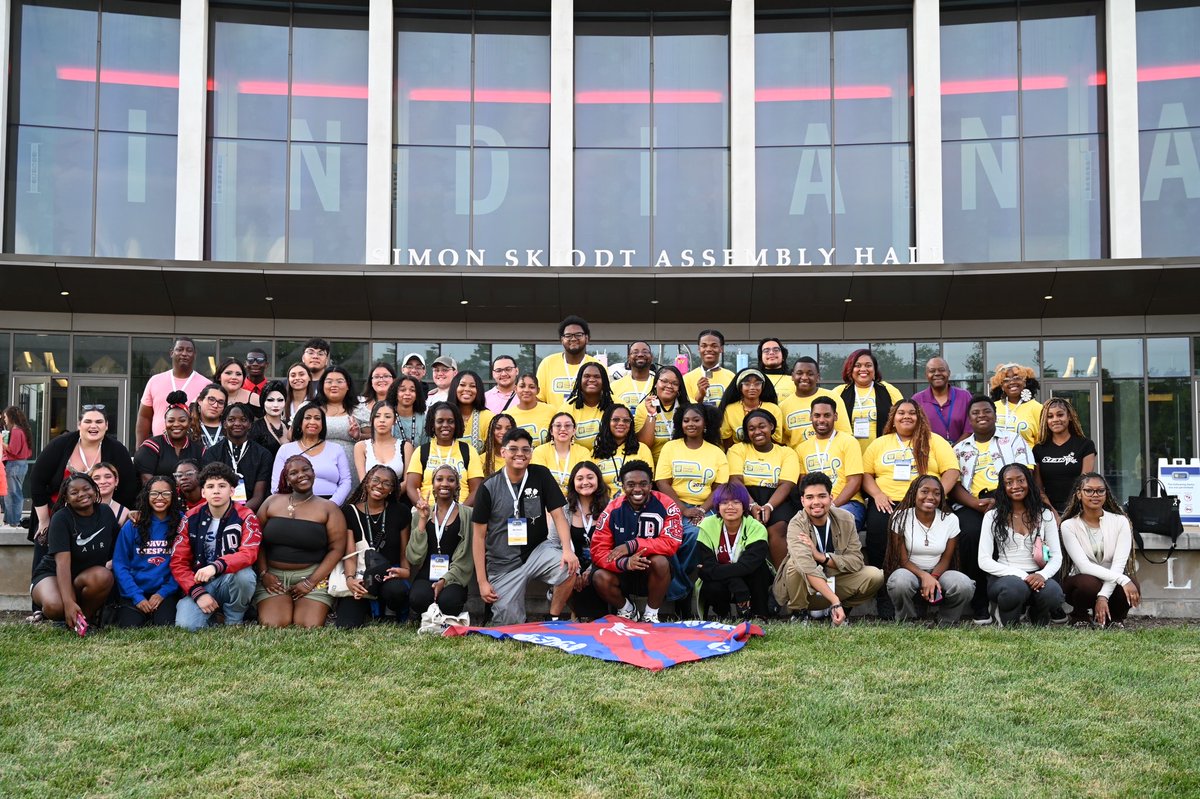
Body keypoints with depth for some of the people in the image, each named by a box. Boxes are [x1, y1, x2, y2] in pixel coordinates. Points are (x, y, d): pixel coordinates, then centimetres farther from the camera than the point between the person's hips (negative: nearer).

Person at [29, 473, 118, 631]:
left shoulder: (105, 512, -2)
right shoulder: (61, 518, -17)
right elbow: (63, 562, -27)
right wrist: (69, 602, -37)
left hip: (89, 575, 3)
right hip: (52, 574, -3)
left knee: (104, 577, -34)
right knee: (55, 606, -38)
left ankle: (86, 616, -8)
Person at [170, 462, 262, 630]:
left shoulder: (245, 517, -9)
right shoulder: (191, 519, -1)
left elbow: (249, 554, -23)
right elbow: (178, 562, -2)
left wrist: (216, 566, -41)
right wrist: (198, 593, -15)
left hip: (233, 580, -1)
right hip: (200, 584, 1)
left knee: (244, 573, -35)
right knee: (186, 625, -27)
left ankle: (234, 621, -6)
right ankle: (212, 614, 10)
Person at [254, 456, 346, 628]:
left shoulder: (328, 509, 2)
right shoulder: (272, 502, 9)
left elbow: (337, 549, -3)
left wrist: (311, 582, -11)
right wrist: (263, 574, -6)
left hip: (313, 575, -1)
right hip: (274, 576, 1)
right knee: (272, 626, -21)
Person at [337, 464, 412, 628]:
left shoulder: (400, 512, 8)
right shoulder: (349, 512, 6)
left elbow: (405, 552, 8)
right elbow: (350, 553, -4)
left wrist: (406, 571, -16)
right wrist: (350, 578, -24)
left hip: (391, 574, 0)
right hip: (361, 576, 1)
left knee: (396, 590, -39)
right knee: (346, 625, -24)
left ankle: (400, 613, 0)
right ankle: (369, 607, 13)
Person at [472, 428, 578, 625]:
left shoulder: (541, 475, -3)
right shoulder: (489, 487, -8)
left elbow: (558, 514, -5)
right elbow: (479, 536, -4)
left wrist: (567, 549, -24)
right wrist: (482, 581, -7)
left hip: (538, 549, 1)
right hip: (504, 564, -1)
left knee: (569, 567, -30)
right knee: (509, 623, -4)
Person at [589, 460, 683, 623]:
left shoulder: (666, 506, -14)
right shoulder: (613, 511, -9)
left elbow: (671, 543, -24)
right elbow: (598, 551, -15)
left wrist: (632, 545, -30)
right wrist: (624, 563, -35)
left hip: (655, 572, -2)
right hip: (624, 573, 2)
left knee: (659, 561, -33)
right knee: (600, 578, -26)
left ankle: (651, 614, -8)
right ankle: (626, 610, 7)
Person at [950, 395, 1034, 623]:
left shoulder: (1014, 441, 19)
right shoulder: (960, 449, 24)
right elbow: (954, 485, 10)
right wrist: (976, 503, -11)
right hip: (972, 505, 1)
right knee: (970, 533, -32)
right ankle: (979, 606, -24)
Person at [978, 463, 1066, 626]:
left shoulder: (1045, 515, 11)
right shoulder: (992, 516, 4)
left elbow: (1056, 556, 5)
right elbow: (984, 561, -4)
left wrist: (1042, 574, -18)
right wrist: (1021, 575, -17)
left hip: (1035, 577, 2)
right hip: (1004, 577, -2)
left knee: (1053, 592, -32)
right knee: (1016, 587, -38)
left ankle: (1036, 614, 4)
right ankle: (1006, 620, -4)